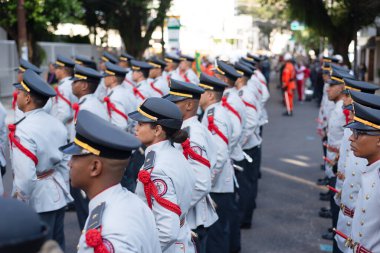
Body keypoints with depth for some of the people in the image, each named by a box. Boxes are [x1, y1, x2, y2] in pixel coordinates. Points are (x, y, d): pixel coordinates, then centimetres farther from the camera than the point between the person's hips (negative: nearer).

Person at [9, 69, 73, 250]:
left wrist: (19, 201, -12)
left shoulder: (22, 130, -22)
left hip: (37, 201, -7)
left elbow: (26, 176, -27)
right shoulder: (56, 123, 1)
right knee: (57, 245, 19)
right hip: (59, 195, 7)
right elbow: (66, 161, 8)